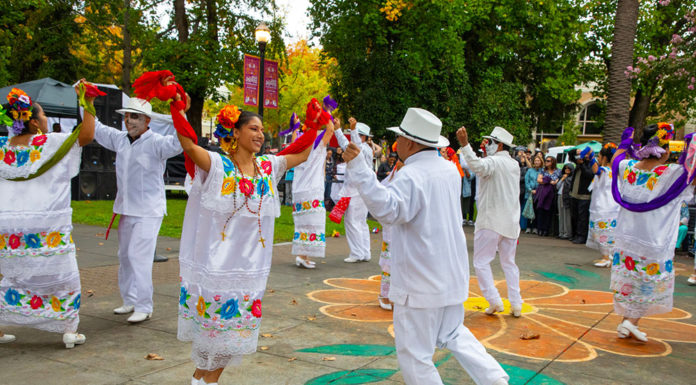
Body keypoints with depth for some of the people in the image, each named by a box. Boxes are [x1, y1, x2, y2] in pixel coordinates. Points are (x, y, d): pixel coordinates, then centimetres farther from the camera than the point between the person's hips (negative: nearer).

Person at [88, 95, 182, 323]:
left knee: (139, 257, -12)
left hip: (148, 212, -8)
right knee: (125, 256, 16)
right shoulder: (120, 139, 7)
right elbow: (95, 128, 22)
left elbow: (179, 143, -32)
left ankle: (144, 307, -4)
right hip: (125, 209, 8)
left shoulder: (156, 143, -14)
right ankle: (130, 301, 30)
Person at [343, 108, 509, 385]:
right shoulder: (450, 170, 6)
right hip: (452, 276, 9)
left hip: (420, 284, -8)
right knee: (453, 334, 28)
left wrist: (358, 168, -40)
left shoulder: (410, 175, -20)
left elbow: (388, 210, -37)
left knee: (414, 356, 6)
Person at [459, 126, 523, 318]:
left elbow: (477, 166, -34)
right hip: (510, 222, 8)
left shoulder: (493, 161, -12)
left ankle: (494, 300, -4)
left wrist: (465, 145, -41)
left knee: (481, 262, 1)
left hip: (490, 221, -8)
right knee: (509, 262, 15)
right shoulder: (514, 165, 12)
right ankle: (516, 304, 14)